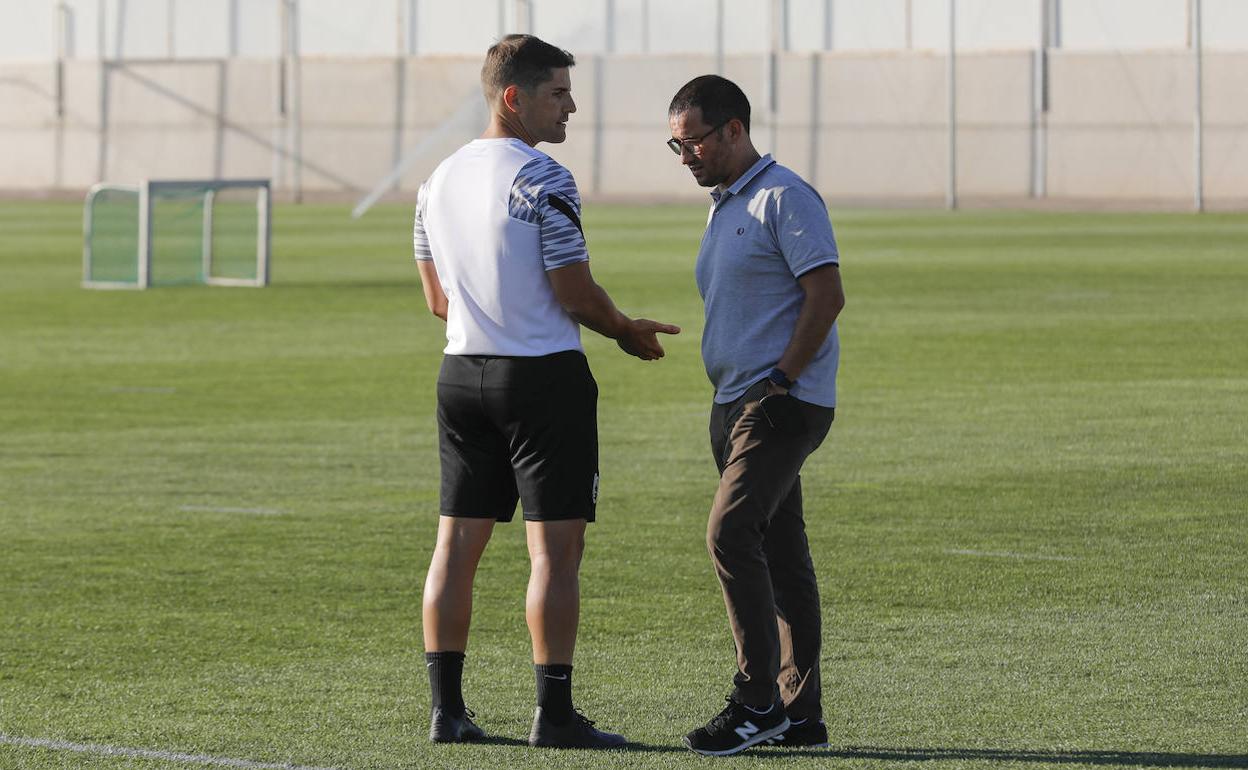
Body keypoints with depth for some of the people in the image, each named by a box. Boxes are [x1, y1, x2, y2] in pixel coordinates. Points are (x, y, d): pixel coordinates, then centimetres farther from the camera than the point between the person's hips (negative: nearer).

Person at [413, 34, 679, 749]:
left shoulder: (439, 181, 10)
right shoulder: (545, 181, -14)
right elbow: (576, 293, -13)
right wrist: (627, 331, 4)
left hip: (462, 375, 7)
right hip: (545, 377, -7)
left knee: (457, 544, 8)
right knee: (556, 548, -3)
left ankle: (447, 708, 9)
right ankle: (554, 712, -5)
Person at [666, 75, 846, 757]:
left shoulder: (785, 196, -10)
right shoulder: (724, 207, 19)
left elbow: (827, 296, -17)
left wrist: (781, 382, -17)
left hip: (783, 402, -10)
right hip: (736, 405, 10)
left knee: (731, 533, -19)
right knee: (779, 553, 9)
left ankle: (757, 700, -17)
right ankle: (799, 713, 11)